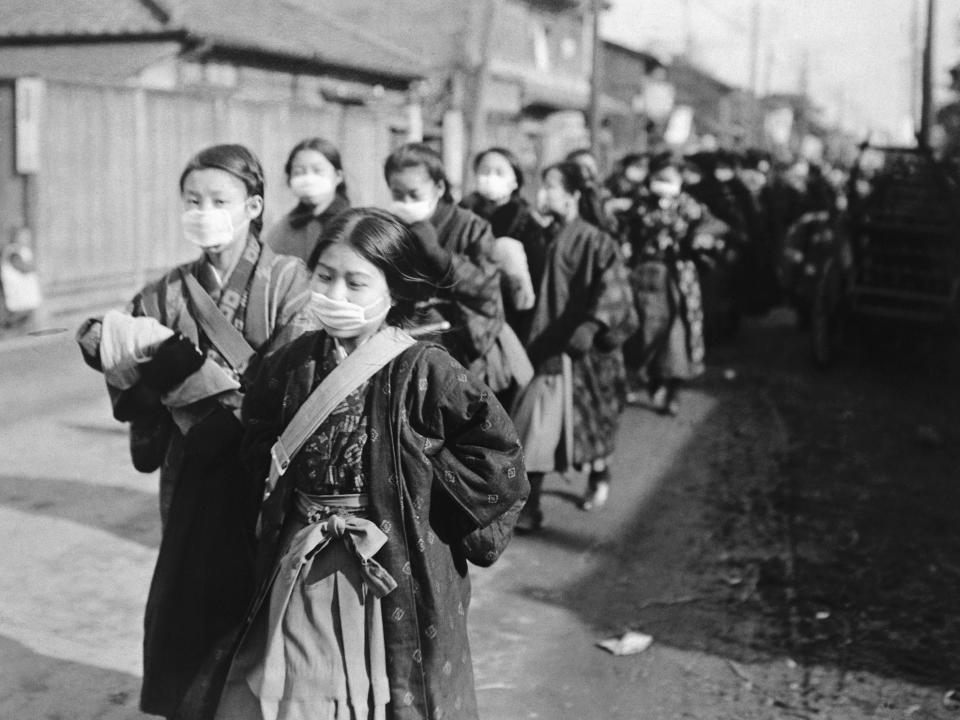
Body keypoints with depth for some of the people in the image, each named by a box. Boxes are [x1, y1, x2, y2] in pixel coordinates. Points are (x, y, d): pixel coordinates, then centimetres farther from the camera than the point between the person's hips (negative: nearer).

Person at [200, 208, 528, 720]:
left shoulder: (423, 371, -14)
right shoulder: (295, 362, 2)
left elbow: (497, 450, -16)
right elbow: (260, 448, 19)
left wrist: (422, 484, -11)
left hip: (393, 574, -4)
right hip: (303, 571, 4)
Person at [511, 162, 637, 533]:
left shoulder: (594, 241, -12)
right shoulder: (544, 239, 6)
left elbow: (612, 287, -24)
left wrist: (592, 324, -37)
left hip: (582, 348, -5)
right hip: (544, 345, 5)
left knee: (590, 418, 8)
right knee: (534, 428, 3)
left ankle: (599, 474, 28)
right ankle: (527, 505, 12)